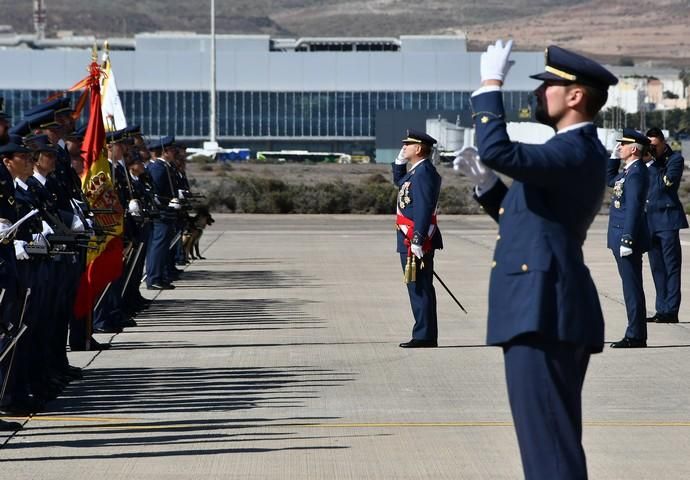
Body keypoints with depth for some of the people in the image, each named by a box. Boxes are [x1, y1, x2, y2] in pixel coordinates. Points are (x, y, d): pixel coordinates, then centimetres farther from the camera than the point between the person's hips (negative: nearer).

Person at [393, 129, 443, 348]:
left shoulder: (424, 173, -16)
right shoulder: (416, 171, 15)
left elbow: (424, 209, -23)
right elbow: (399, 182, 37)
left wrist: (417, 240, -26)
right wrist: (400, 161, 21)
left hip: (416, 241, -10)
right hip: (411, 240, 10)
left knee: (420, 289, -7)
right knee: (418, 288, 13)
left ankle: (424, 336, -5)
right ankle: (425, 335, 18)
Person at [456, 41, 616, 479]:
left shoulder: (576, 152, -15)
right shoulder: (576, 150, 18)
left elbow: (499, 150, -30)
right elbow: (525, 217, 25)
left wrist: (491, 85, -19)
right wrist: (486, 184, 10)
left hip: (543, 315, -11)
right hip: (547, 312, 11)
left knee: (549, 443, -10)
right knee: (554, 438, 16)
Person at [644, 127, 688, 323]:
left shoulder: (675, 158, -1)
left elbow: (667, 183, -14)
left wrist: (652, 165, -11)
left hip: (667, 218, -6)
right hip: (649, 220, 6)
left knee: (671, 266, -5)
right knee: (657, 268, 8)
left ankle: (671, 311, -6)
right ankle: (662, 310, 12)